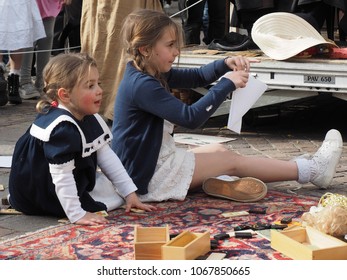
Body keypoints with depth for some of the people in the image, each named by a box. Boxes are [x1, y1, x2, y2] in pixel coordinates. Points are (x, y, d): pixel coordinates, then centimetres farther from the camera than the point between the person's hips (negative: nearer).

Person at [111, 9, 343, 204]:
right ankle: (312, 170, 9)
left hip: (157, 160, 10)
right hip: (148, 176, -10)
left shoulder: (153, 74, 6)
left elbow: (197, 77, 14)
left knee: (219, 151, 12)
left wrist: (226, 64, -6)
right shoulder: (142, 85, -24)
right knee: (231, 160, -2)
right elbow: (191, 118, -27)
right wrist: (228, 84, -21)